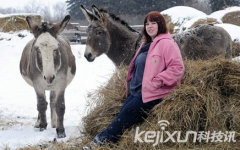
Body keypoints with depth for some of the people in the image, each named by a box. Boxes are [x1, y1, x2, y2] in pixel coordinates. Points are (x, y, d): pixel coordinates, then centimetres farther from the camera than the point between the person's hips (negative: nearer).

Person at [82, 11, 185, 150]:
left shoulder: (167, 43, -10)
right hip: (137, 91, 9)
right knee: (123, 115, -5)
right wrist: (131, 85, 15)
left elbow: (178, 68, -19)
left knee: (126, 115, -13)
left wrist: (157, 82, -22)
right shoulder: (147, 44, 20)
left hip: (152, 93, -9)